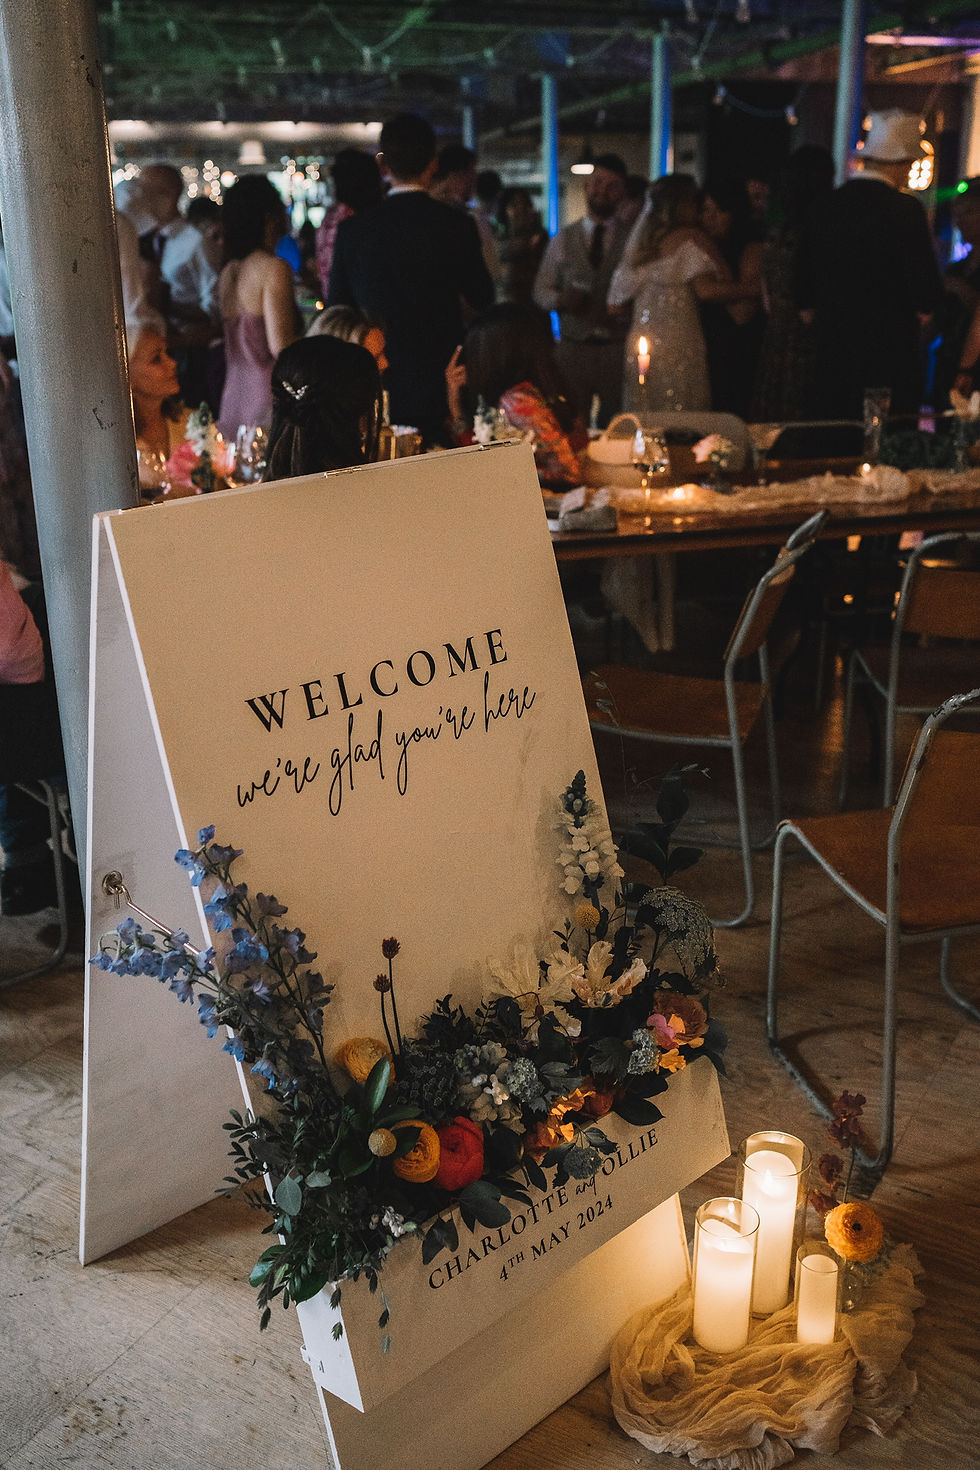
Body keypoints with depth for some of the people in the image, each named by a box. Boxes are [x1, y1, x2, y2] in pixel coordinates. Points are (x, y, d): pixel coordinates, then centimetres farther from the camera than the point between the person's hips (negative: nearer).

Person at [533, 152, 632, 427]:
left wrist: (619, 312, -16)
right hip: (573, 347, 1)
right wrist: (560, 298, -9)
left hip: (617, 349, -1)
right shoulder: (563, 239, 12)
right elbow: (540, 291, 13)